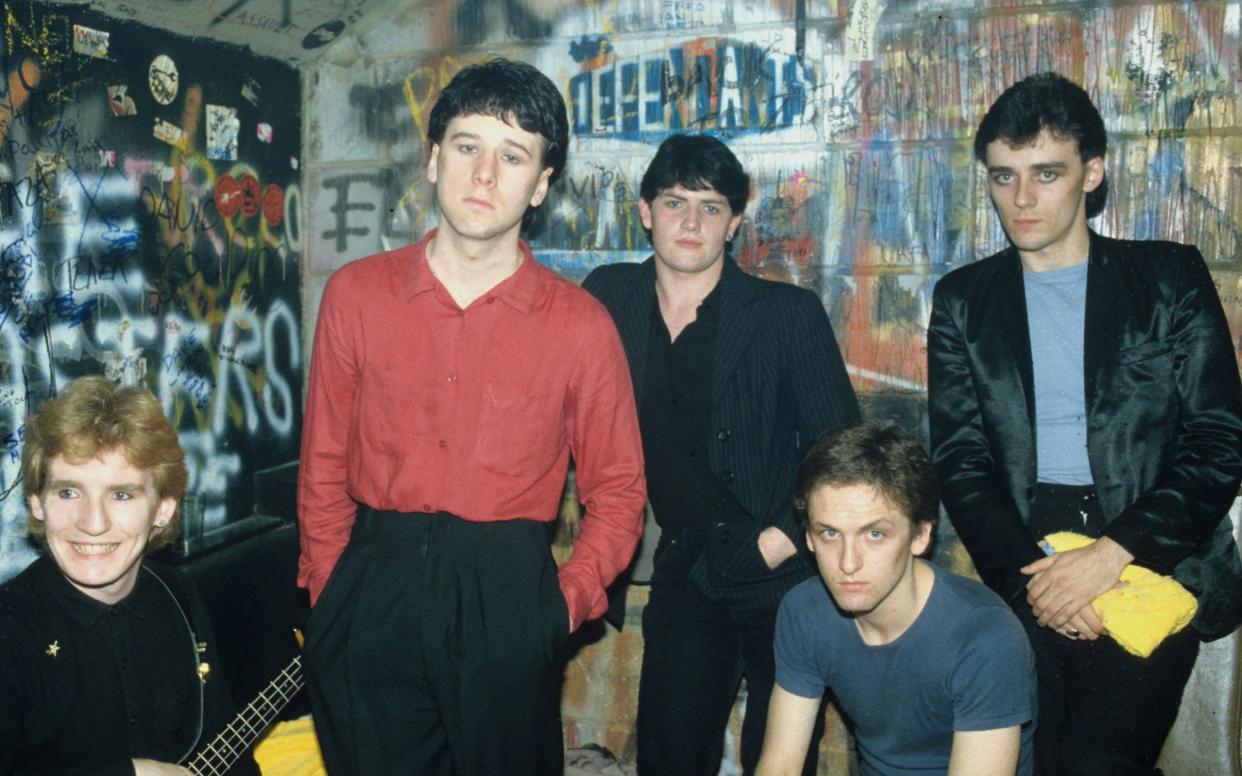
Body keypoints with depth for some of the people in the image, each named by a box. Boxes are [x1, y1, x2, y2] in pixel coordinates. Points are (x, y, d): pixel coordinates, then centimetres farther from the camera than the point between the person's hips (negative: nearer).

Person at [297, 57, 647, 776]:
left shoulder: (579, 324, -2)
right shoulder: (355, 295, 3)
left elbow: (617, 489, 3)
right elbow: (325, 466, 7)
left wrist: (567, 603, -7)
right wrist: (328, 594, 2)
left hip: (506, 600, -1)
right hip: (370, 593, 2)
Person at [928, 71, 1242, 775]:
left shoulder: (1169, 278, 6)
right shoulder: (964, 300, 10)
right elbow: (961, 460, 5)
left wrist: (1113, 553, -13)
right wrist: (1027, 576, -10)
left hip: (1152, 565, -1)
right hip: (1027, 563, 2)